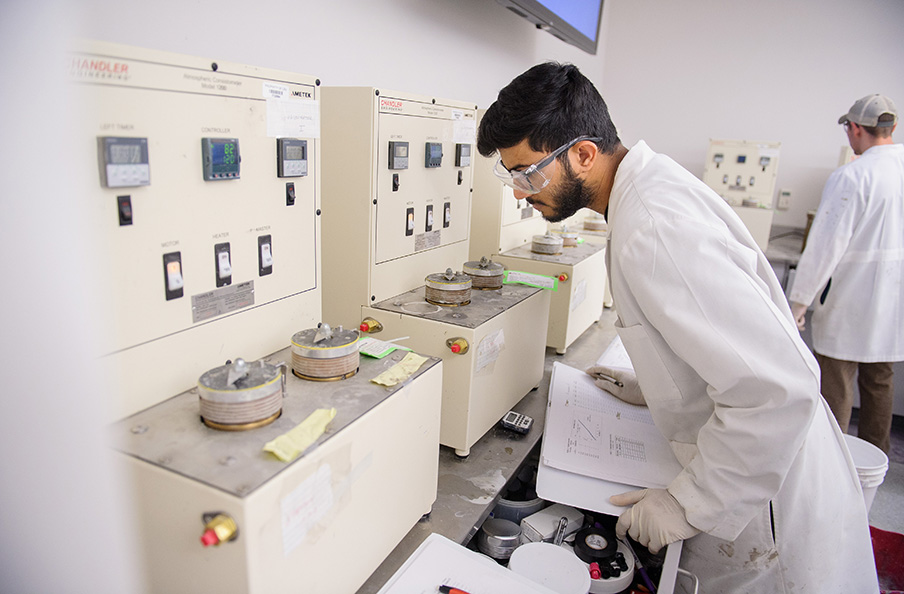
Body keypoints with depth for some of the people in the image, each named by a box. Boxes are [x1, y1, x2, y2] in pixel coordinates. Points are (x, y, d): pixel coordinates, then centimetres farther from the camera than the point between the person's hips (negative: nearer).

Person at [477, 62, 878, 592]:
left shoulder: (654, 231, -31)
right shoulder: (651, 181, 1)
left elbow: (780, 388, -34)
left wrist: (690, 506, -23)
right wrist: (653, 389, 12)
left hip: (767, 502, -9)